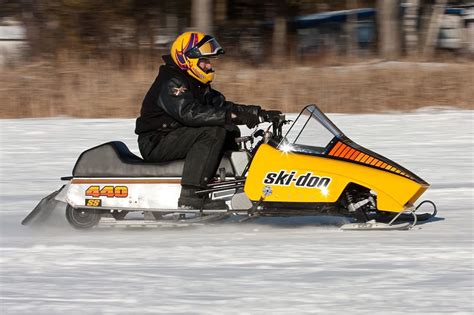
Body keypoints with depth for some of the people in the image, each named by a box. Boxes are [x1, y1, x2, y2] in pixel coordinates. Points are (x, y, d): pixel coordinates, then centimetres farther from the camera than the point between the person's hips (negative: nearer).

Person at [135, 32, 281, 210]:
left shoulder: (199, 86, 16)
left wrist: (259, 113, -1)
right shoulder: (171, 83, -17)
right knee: (214, 131, -28)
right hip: (156, 143, -10)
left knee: (232, 134, 4)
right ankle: (189, 196, -36)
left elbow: (222, 105, 13)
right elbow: (190, 113, -32)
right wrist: (233, 116, -37)